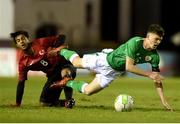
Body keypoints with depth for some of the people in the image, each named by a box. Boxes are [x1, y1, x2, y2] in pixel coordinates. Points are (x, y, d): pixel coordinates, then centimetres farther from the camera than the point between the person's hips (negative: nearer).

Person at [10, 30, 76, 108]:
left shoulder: (40, 43, -14)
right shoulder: (23, 61, -6)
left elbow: (61, 37, -10)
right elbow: (21, 82, -3)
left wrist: (56, 49, -29)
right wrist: (17, 103, -5)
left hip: (65, 66, -5)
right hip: (52, 74, 5)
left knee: (65, 72, -43)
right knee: (44, 102, -5)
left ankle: (69, 100, -38)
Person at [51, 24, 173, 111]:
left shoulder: (154, 56, -20)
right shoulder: (135, 43, -37)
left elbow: (157, 78, -14)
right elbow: (129, 66, -39)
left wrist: (164, 101, -20)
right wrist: (149, 74, -42)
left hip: (113, 72, 5)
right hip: (106, 59, -5)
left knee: (88, 91, 11)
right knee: (76, 62, 17)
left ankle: (67, 83, 38)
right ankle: (60, 51, 48)